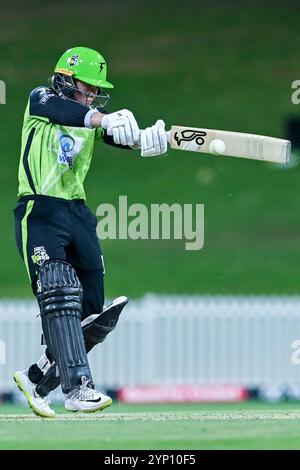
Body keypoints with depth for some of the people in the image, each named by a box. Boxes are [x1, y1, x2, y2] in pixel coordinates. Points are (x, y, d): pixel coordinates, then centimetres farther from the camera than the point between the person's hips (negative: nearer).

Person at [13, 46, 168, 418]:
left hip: (77, 214, 6)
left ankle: (37, 379, 18)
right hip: (40, 212, -6)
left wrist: (148, 138, -31)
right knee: (59, 296, -20)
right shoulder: (40, 100, 0)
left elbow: (123, 137, -7)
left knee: (92, 312, 4)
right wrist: (104, 120, -42)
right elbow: (61, 109, -24)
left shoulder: (93, 120, 13)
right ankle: (77, 387, -27)